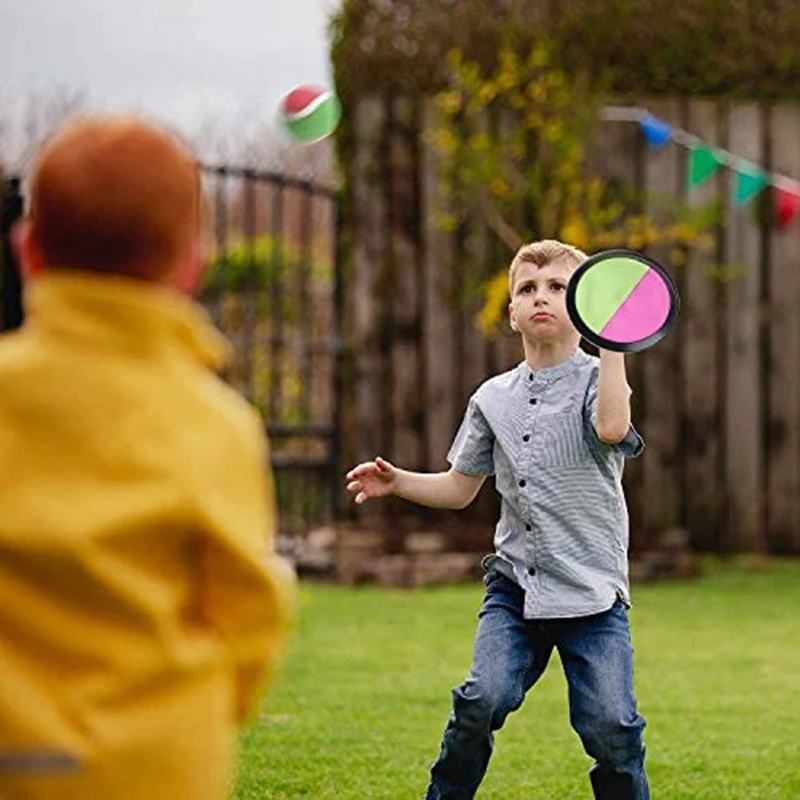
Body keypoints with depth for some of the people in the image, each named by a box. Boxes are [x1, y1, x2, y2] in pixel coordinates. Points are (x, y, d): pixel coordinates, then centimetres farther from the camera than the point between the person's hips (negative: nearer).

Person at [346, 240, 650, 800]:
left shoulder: (597, 378, -2)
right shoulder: (494, 397, 10)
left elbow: (612, 426, -27)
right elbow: (460, 488, 19)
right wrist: (396, 481, 3)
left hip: (592, 590, -3)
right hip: (514, 585, 3)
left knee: (611, 726, -11)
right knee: (482, 698, -16)